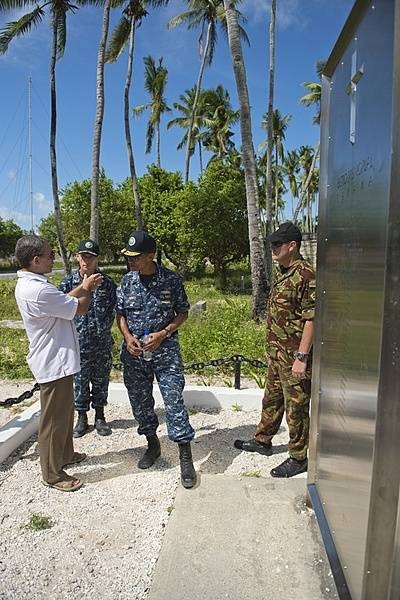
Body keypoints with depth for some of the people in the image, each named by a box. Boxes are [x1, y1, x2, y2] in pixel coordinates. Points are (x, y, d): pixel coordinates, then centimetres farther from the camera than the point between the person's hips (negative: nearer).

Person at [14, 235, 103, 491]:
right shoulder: (38, 290, -27)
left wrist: (83, 287, 7)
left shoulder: (28, 284, 7)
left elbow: (63, 301, 16)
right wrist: (87, 289, 1)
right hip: (54, 362, -11)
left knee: (65, 412, 24)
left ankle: (65, 454, 42)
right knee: (54, 419, 5)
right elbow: (80, 309, -18)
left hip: (55, 359, 11)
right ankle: (52, 474, 21)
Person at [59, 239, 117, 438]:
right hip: (78, 343, -1)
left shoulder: (107, 282, -1)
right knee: (80, 382, 11)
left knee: (101, 381, 13)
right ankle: (82, 418, 30)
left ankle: (99, 417, 31)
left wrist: (103, 329, 2)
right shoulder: (68, 282, -4)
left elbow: (113, 309, 5)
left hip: (102, 344, 1)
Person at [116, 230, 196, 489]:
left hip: (165, 350, -4)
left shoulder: (171, 280, -7)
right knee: (140, 402, 13)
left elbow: (183, 313, 0)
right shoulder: (127, 281, 2)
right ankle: (153, 444, 35)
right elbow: (121, 314, 10)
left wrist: (162, 334, -13)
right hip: (134, 352, 4)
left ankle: (186, 458, 6)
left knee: (174, 401, -6)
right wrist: (128, 337, -8)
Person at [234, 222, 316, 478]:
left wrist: (301, 357, -23)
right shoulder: (284, 273, 11)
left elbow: (311, 319, -22)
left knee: (296, 407, 5)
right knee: (272, 399, 22)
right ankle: (263, 441, 40)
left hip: (293, 356, -9)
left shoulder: (305, 275, -19)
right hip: (277, 352, 9)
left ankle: (298, 458, 22)